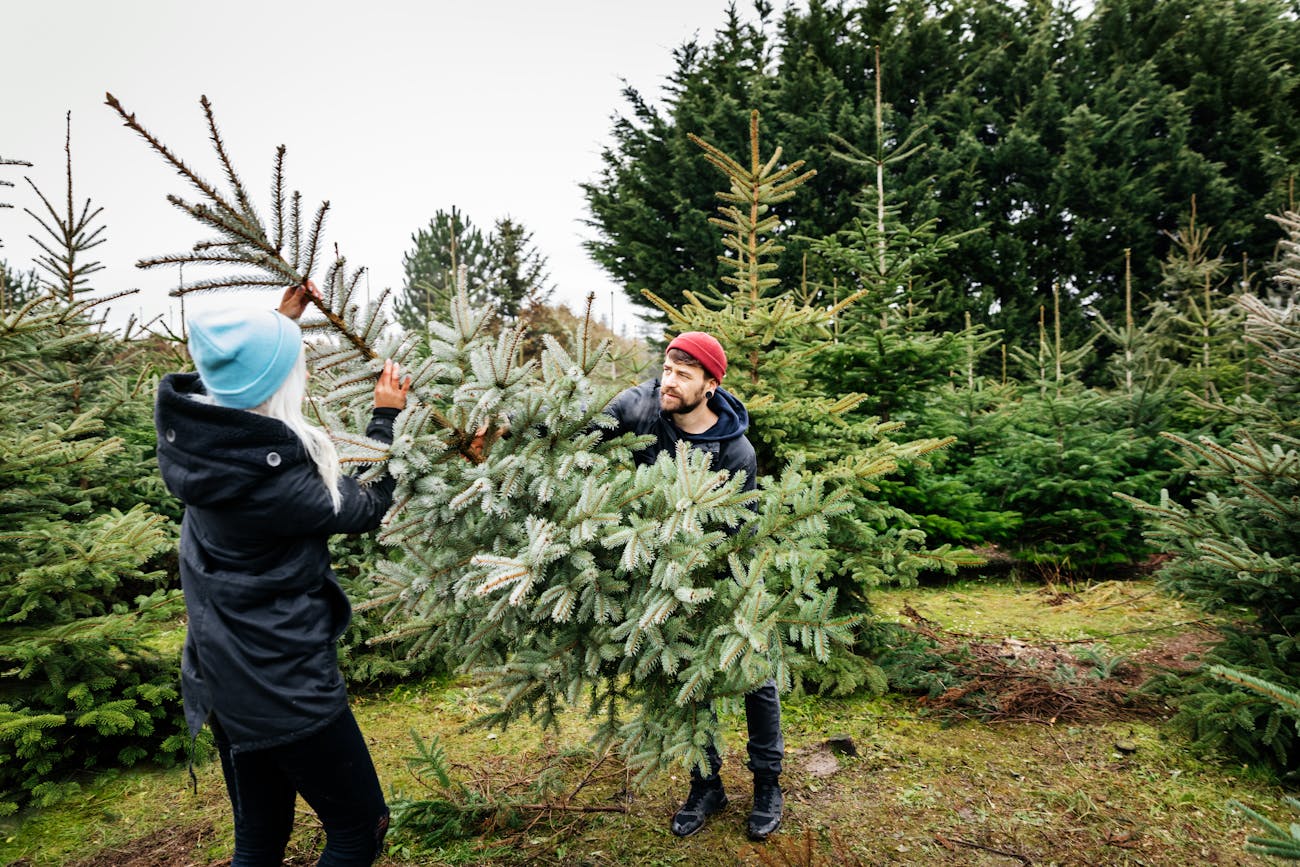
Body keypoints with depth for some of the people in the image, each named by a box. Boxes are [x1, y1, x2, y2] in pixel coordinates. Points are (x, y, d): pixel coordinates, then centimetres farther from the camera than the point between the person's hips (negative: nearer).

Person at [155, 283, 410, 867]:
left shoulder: (194, 430, -8)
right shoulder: (274, 478, -29)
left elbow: (237, 380, 18)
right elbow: (366, 509, -10)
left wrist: (281, 320, 23)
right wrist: (385, 418, -2)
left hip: (222, 678, 9)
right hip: (283, 686, -8)